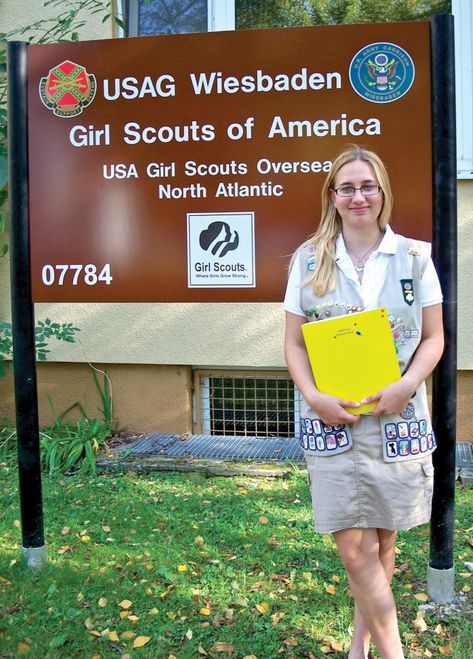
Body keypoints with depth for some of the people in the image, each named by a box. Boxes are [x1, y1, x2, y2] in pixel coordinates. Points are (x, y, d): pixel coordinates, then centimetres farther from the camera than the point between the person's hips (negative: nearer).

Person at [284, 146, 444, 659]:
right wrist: (314, 397, -13)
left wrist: (406, 386, -14)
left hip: (398, 419, 1)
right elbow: (294, 342, 3)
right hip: (332, 420, -1)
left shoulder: (414, 256, 4)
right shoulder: (308, 260, 4)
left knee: (382, 541, 12)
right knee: (354, 549, -3)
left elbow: (434, 337, 4)